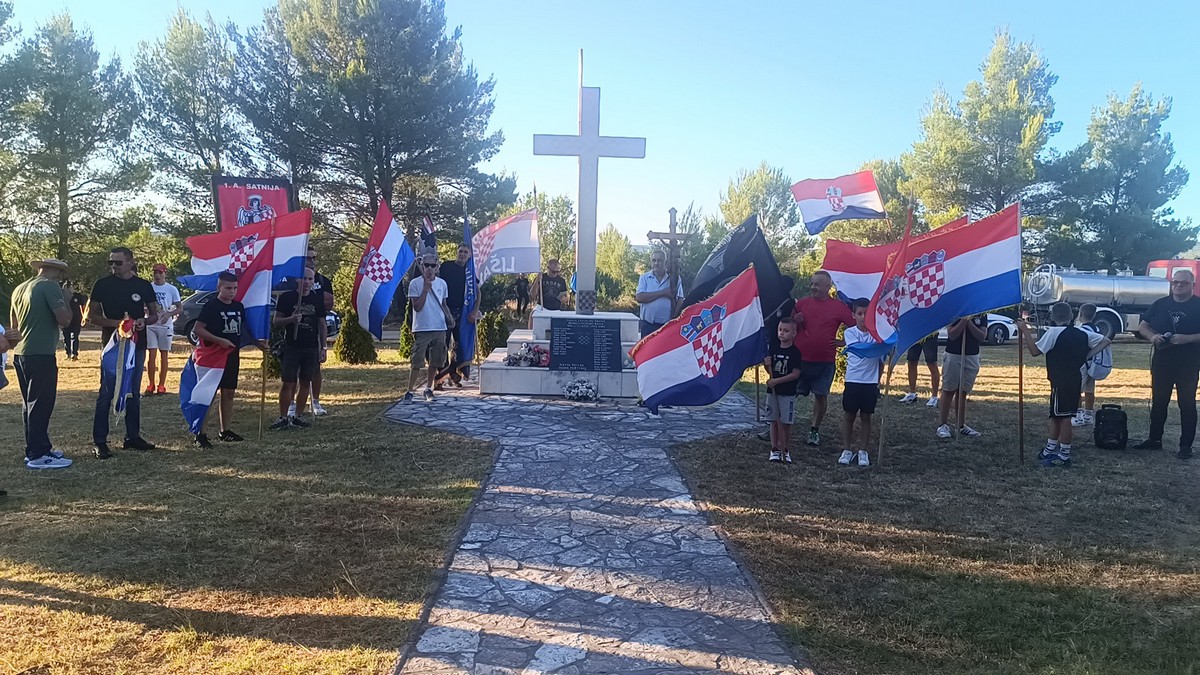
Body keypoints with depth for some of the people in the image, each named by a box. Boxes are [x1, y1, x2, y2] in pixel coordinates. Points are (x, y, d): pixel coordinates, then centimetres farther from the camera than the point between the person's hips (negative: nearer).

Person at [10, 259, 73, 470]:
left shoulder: (19, 289, 15)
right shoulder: (50, 286, -11)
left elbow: (13, 325, 22)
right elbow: (64, 320, -17)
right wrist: (65, 299, -3)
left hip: (20, 353, 9)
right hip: (41, 355, -9)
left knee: (30, 403, 14)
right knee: (41, 405, -4)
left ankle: (37, 448, 23)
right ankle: (38, 456, -1)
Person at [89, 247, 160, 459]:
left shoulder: (144, 286, 5)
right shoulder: (102, 285, -2)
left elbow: (154, 315, 11)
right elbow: (91, 316, -2)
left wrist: (144, 321, -11)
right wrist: (116, 323, -18)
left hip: (137, 344, 3)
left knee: (134, 393, 11)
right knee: (106, 393, -4)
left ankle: (133, 436, 20)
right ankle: (100, 441, 0)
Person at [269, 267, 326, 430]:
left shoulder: (317, 299, 8)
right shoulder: (286, 297, -1)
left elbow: (322, 324, 12)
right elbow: (275, 321, 0)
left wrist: (323, 347, 7)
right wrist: (291, 319, -20)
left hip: (311, 348, 3)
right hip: (291, 347, -3)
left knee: (305, 382, 7)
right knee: (288, 383, -4)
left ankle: (298, 416, 16)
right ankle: (283, 418, 5)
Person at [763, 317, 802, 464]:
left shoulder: (795, 352, -10)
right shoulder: (774, 348, 4)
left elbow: (796, 374, -15)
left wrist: (777, 381, -20)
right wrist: (766, 364, -10)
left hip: (788, 392, -4)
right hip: (772, 391, 4)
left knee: (786, 423, 3)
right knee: (774, 421, 8)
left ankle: (786, 451, 14)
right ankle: (774, 450, 15)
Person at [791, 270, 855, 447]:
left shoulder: (838, 306, -2)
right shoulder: (802, 303, 5)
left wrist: (844, 342, -2)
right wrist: (795, 320, -7)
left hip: (825, 361, -1)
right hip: (800, 358, 1)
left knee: (821, 395, 6)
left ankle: (815, 429, 21)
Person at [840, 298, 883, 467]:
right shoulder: (850, 332, -2)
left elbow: (881, 359, 8)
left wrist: (878, 381, 6)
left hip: (871, 382, 1)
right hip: (853, 381, -1)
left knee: (866, 416, 8)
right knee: (849, 415, 6)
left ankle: (863, 451, 17)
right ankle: (847, 450, 16)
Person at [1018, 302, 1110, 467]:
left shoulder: (1054, 332, -13)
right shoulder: (1082, 333, 8)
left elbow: (1035, 351, -16)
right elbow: (1105, 341, 13)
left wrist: (1025, 331, -11)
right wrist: (1087, 355, 7)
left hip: (1061, 382, -7)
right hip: (1075, 380, 7)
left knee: (1063, 417, -2)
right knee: (1056, 415, 16)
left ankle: (1064, 456, 5)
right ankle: (1050, 450, 26)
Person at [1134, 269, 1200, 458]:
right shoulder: (1161, 304, 6)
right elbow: (1142, 326, 9)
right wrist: (1152, 336, -10)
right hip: (1161, 361, 4)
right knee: (1158, 402, 12)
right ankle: (1154, 439, 23)